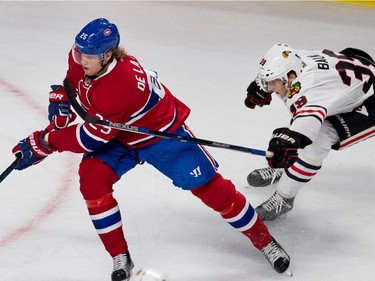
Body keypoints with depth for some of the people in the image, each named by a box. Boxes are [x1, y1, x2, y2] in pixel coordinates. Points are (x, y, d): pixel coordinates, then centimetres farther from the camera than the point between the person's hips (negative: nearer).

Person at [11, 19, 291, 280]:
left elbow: (92, 138, -33)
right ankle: (120, 256, -5)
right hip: (119, 136, 7)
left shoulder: (120, 87, -40)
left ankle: (264, 241, 14)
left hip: (162, 133, -7)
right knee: (92, 177, -17)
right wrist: (61, 99, -5)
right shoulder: (81, 59, -17)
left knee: (209, 186, -6)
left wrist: (42, 143, -27)